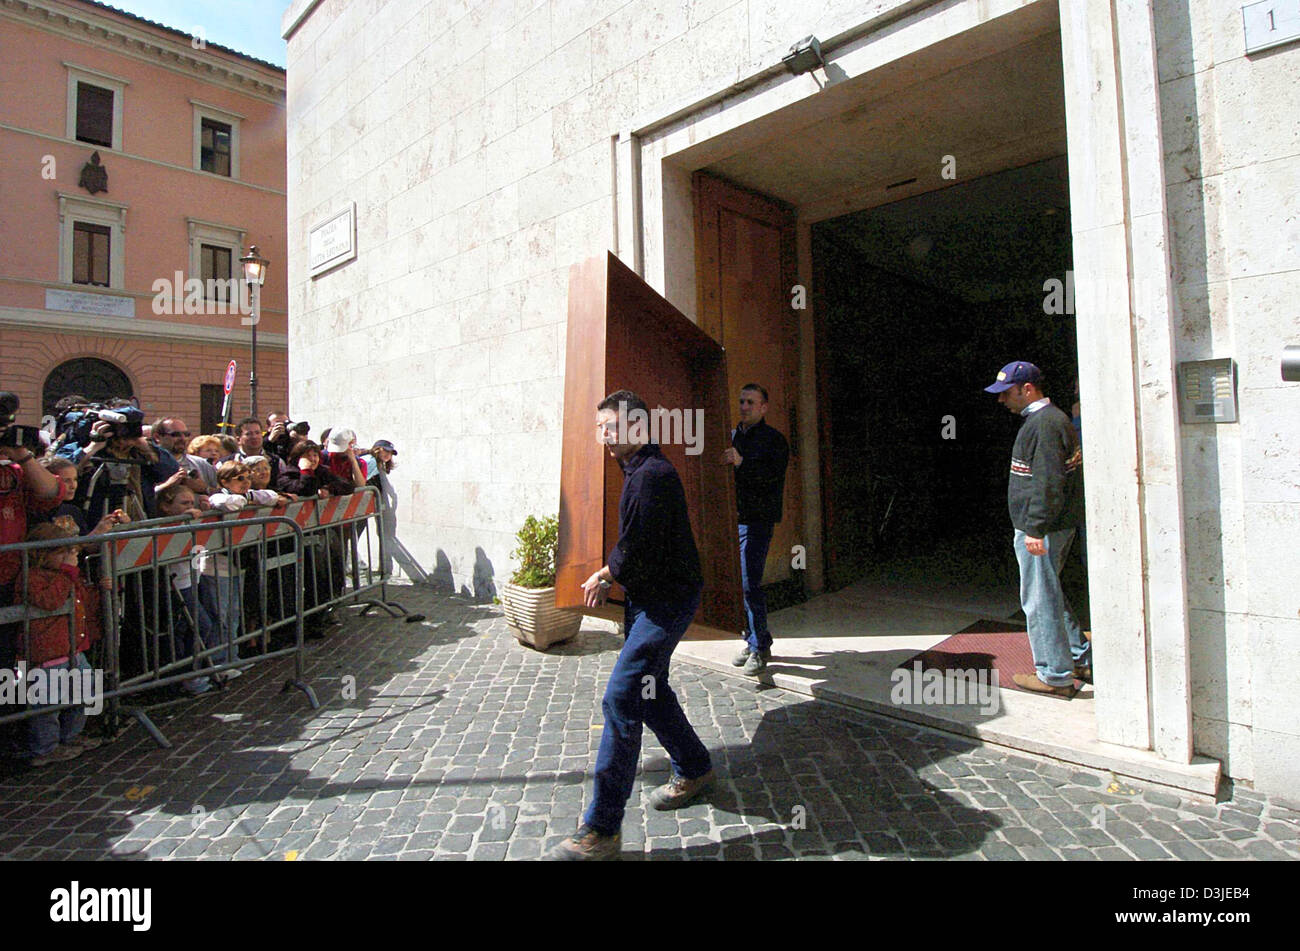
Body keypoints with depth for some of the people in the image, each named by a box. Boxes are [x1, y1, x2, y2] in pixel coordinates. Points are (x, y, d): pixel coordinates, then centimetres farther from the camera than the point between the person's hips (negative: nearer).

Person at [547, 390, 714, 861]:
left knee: (620, 699, -12)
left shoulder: (652, 474, -20)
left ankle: (602, 831, -3)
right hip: (647, 598, 11)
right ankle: (694, 772, 41)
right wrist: (606, 577, 5)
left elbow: (637, 552, -23)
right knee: (649, 692, 20)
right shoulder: (637, 471, 13)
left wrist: (603, 575, -5)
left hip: (666, 601, -10)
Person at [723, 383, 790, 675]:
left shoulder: (774, 440, -3)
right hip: (733, 519, 7)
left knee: (750, 584, -9)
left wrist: (741, 463, -26)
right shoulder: (732, 436, 17)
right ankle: (754, 640, 25)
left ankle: (759, 647, 5)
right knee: (738, 583, 10)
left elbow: (774, 476, -18)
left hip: (757, 520, -7)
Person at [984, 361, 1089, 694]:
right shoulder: (1052, 418, 16)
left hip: (1040, 529, -11)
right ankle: (1081, 660, 32)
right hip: (1057, 525, 11)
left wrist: (1035, 529, -23)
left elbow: (1048, 483, -24)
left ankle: (1055, 676, 10)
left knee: (1040, 599, -1)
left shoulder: (1044, 424, -18)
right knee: (1050, 593, 21)